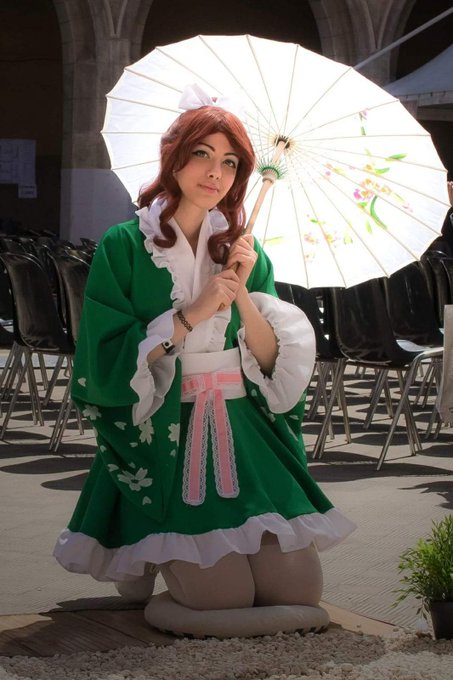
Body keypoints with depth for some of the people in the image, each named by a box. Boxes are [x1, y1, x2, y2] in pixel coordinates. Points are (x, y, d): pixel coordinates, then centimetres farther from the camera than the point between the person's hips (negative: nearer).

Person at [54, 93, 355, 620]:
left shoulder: (245, 251, 13)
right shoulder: (124, 246, 0)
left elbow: (276, 363, 5)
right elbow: (108, 363, -9)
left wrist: (243, 295, -9)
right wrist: (192, 314, -13)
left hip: (246, 435, 4)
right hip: (161, 438, -4)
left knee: (299, 589, -13)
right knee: (222, 594, -20)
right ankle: (156, 557, 13)